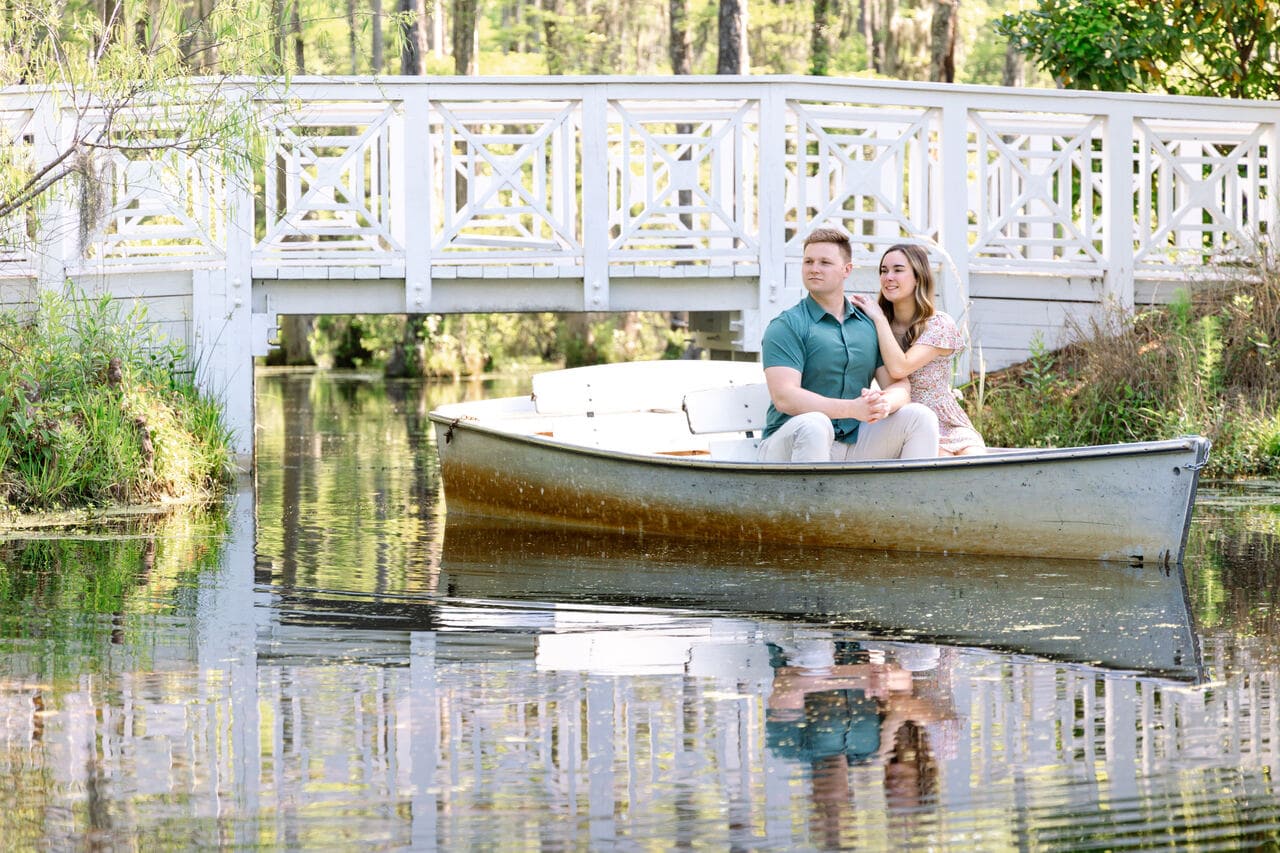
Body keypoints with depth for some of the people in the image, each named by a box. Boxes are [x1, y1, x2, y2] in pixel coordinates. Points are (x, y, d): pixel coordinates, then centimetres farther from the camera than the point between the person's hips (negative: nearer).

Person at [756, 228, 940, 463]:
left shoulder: (869, 325, 13)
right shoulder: (786, 326, -4)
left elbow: (900, 386, 8)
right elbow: (784, 397, -17)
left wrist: (885, 403, -19)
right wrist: (852, 409, -26)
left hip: (854, 444, 5)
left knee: (920, 416, -9)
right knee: (814, 424, -37)